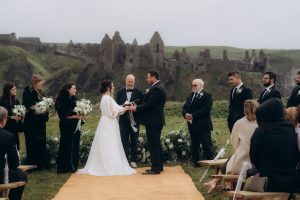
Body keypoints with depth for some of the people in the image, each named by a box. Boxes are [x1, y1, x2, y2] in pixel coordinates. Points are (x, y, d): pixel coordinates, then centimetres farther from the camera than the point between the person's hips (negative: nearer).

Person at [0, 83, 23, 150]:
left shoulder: (16, 101, 8)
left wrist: (20, 117, -3)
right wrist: (12, 117, -16)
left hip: (14, 128, 6)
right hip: (6, 128, -6)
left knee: (16, 146, 4)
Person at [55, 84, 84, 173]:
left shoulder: (74, 99, 10)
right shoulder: (62, 100, -10)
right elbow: (63, 115, -14)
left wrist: (81, 115, -2)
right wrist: (76, 116, -16)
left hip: (75, 126, 7)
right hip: (67, 126, -7)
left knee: (75, 145, 7)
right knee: (67, 146, -2)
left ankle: (73, 166, 15)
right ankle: (63, 167, 6)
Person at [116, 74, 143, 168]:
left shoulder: (139, 93, 2)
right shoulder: (120, 92, 8)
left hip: (134, 120, -1)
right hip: (123, 120, 1)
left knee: (134, 142, 7)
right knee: (124, 142, 3)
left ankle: (133, 160, 15)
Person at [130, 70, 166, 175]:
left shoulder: (156, 89, -18)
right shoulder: (158, 88, 16)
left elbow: (149, 104, -23)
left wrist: (136, 108, -12)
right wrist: (137, 106, 5)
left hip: (153, 122, -11)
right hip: (156, 120, 11)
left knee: (153, 145, -7)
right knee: (156, 144, 16)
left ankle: (155, 168, -3)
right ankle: (159, 166, 23)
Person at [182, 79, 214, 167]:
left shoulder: (207, 96, -6)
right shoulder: (190, 96, 17)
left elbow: (206, 109, -18)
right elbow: (184, 107, 13)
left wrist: (193, 115, -20)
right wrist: (185, 114, -10)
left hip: (203, 126, -7)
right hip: (192, 125, 7)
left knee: (206, 145, -3)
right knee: (194, 145, 10)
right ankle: (196, 162, 17)